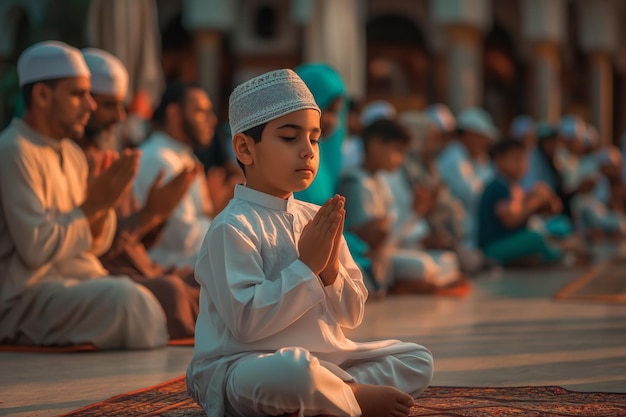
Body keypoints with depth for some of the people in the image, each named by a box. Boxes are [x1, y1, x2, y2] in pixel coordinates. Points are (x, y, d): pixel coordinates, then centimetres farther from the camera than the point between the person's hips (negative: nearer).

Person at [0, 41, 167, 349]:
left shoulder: (71, 153, 15)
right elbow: (36, 248, -20)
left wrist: (103, 206, -4)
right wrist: (92, 206, -13)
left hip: (79, 278, 8)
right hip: (30, 296, -8)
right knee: (129, 299, -29)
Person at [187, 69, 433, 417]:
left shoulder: (317, 219, 9)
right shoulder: (233, 227, -13)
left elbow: (352, 316, 11)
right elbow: (246, 323, -23)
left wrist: (330, 270, -10)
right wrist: (307, 266, -19)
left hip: (322, 356, 8)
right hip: (240, 367, -8)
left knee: (419, 360, 4)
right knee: (295, 368, -41)